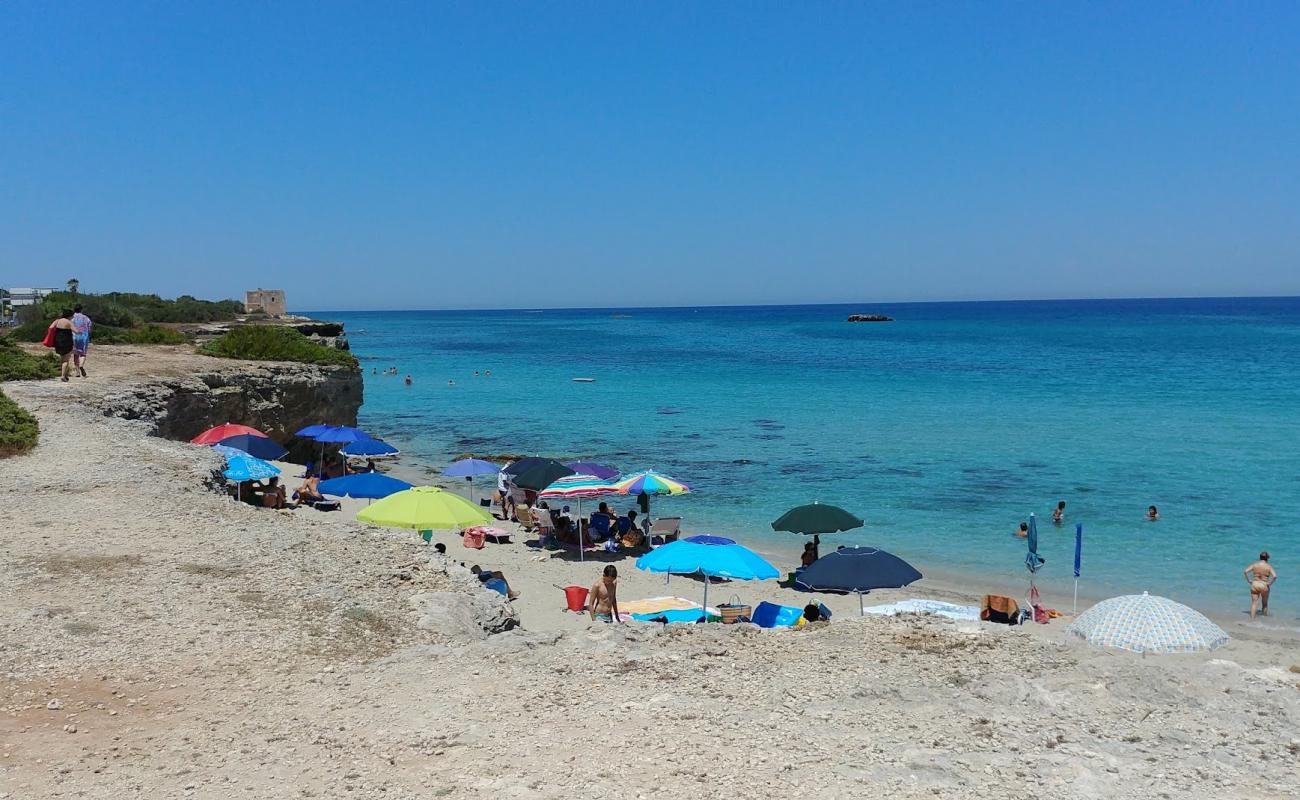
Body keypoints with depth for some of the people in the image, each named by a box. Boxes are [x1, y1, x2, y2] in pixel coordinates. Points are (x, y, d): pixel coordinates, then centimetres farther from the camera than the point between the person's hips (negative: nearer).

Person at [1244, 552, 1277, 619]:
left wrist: (1248, 580, 0)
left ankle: (1252, 618, -7)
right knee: (1265, 604, 18)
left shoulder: (1254, 565, 1)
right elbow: (1275, 576, -18)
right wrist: (1270, 583, -7)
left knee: (1254, 603, 2)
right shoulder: (1269, 566, -5)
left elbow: (1246, 571, -6)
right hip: (1264, 586, -1)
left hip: (1254, 585, 1)